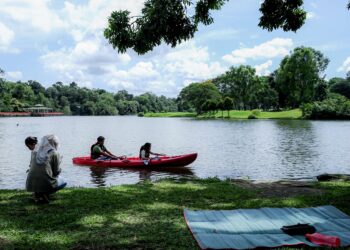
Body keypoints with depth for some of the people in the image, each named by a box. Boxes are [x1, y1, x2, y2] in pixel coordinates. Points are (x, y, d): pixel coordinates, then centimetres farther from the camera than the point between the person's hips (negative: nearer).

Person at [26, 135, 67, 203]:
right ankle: (45, 194, -1)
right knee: (62, 182, 24)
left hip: (30, 185, 5)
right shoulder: (55, 154, -2)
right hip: (45, 184, -5)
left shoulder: (35, 152, 10)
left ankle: (37, 193, 11)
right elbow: (56, 172, 2)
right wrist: (59, 160, 19)